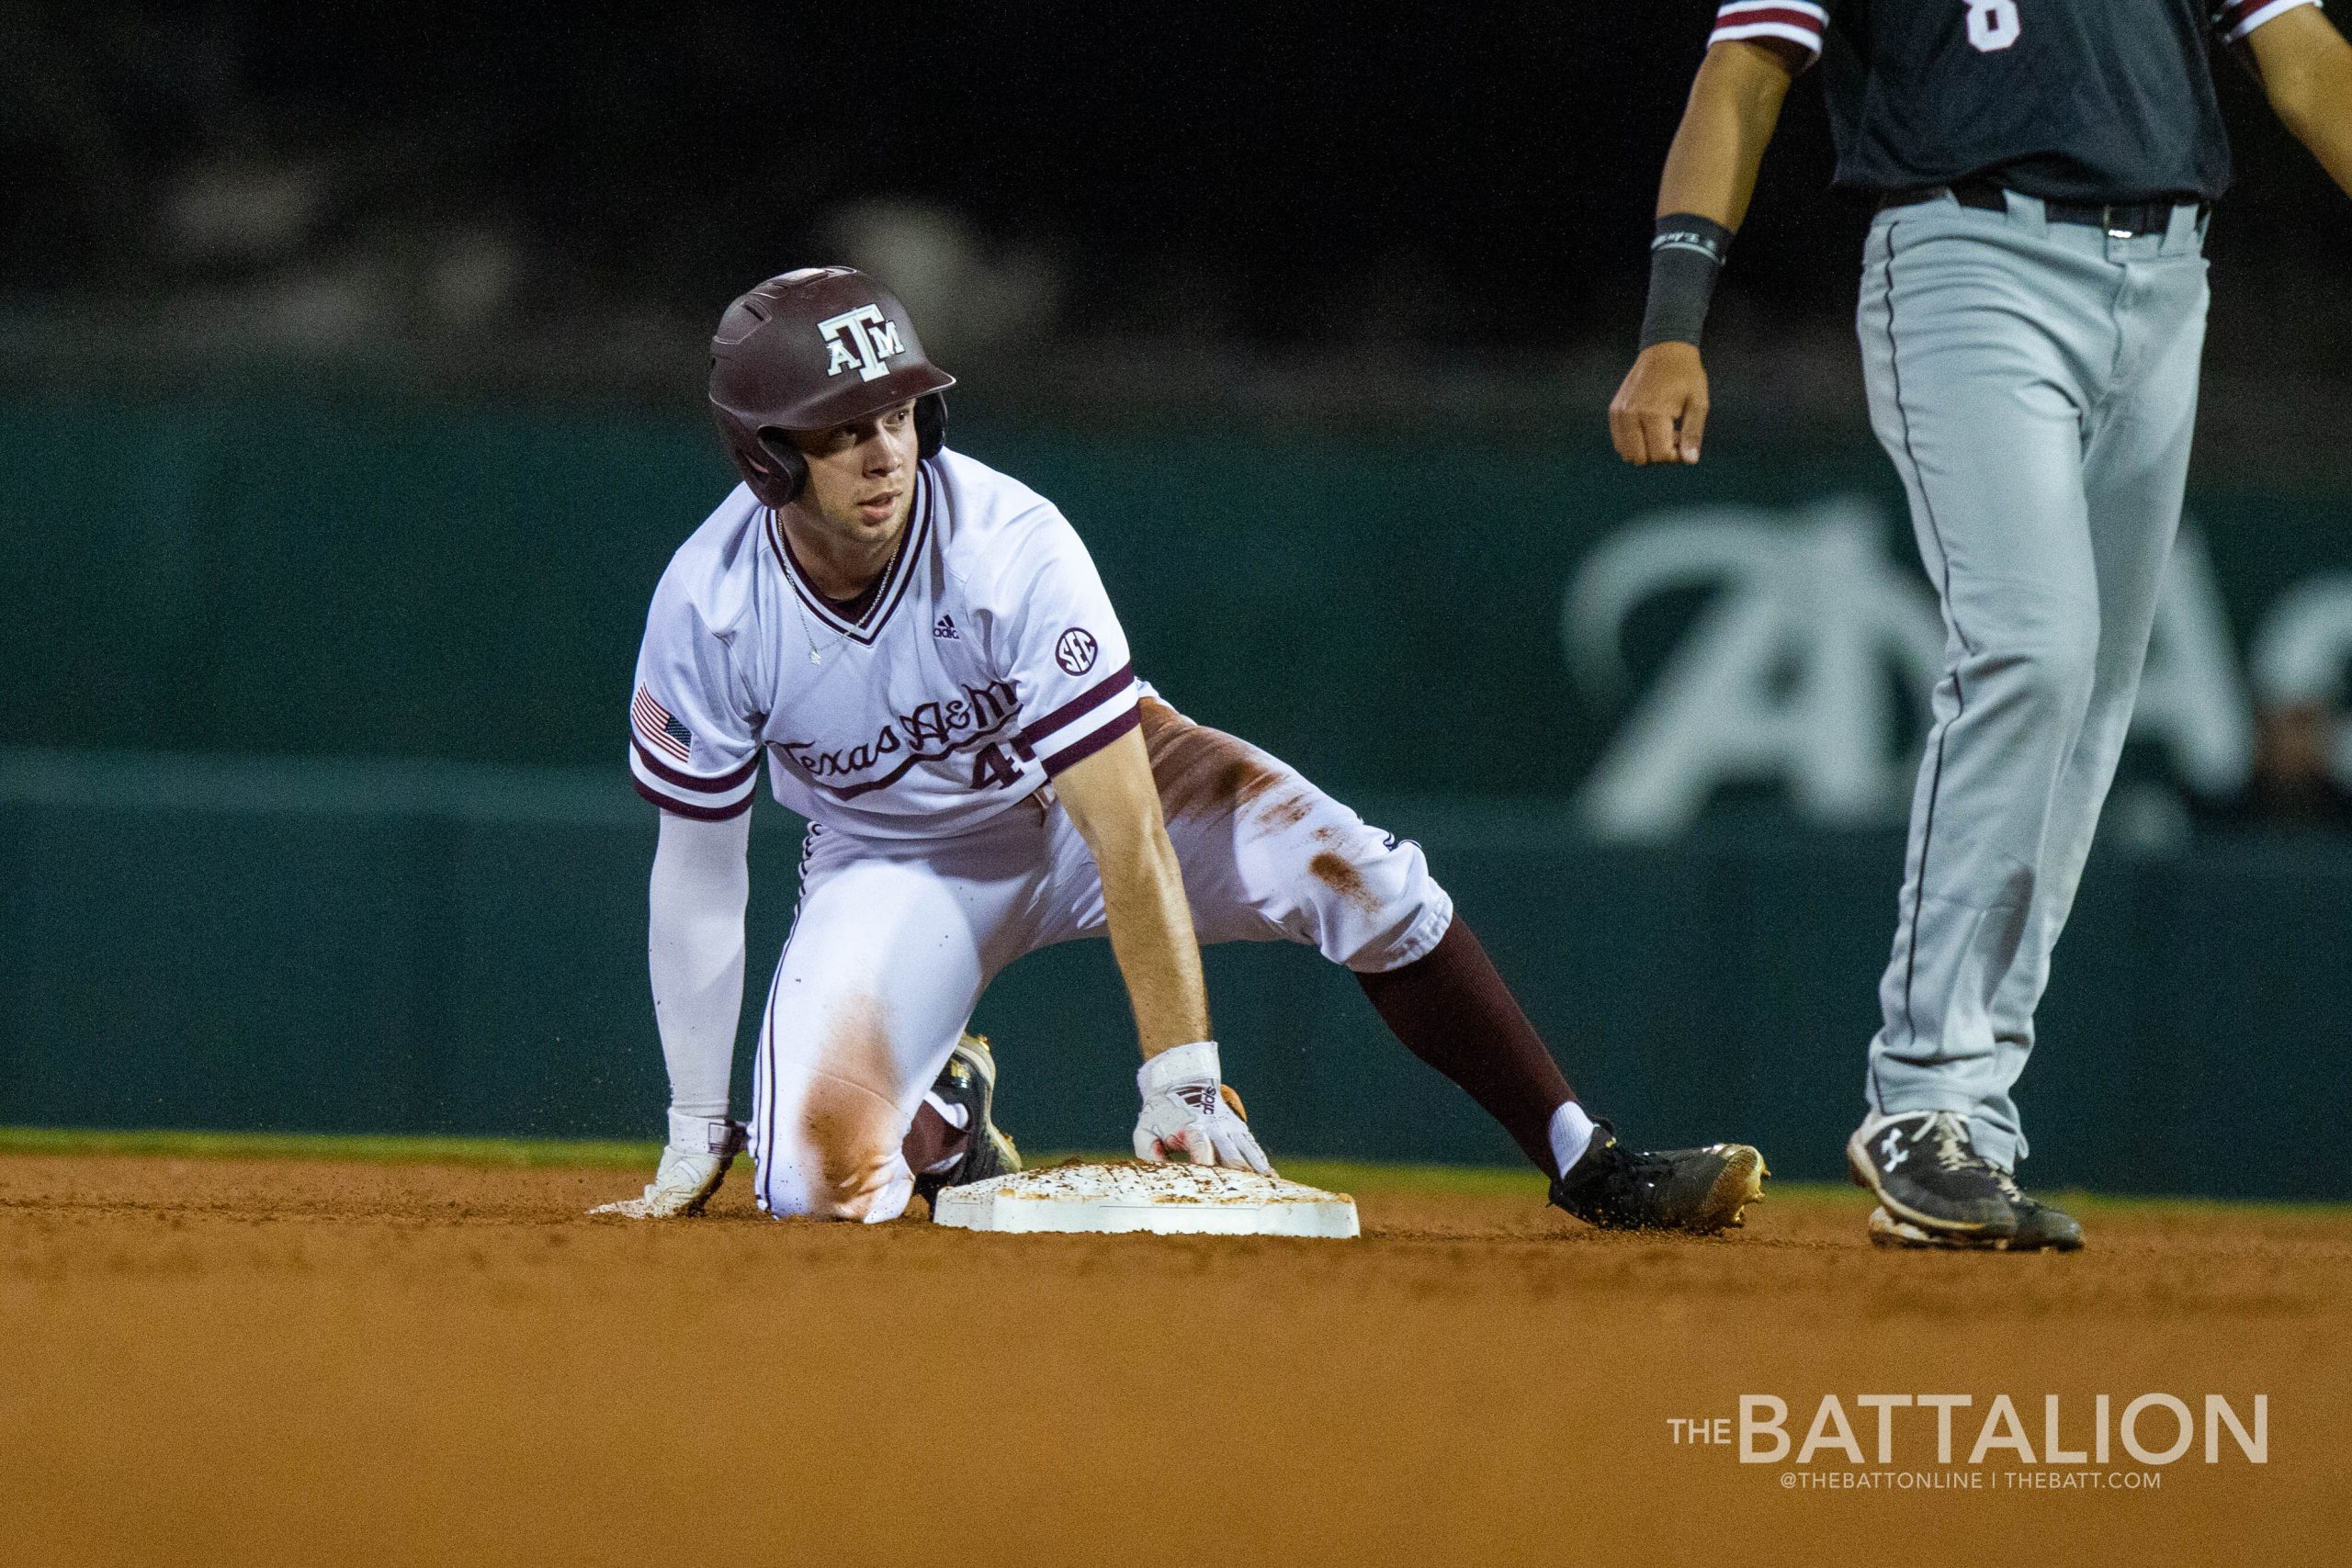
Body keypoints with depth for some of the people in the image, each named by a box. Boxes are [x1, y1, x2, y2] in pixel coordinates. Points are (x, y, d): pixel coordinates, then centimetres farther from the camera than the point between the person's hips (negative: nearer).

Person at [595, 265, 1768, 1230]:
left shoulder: (1011, 546, -32)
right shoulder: (707, 607, -26)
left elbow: (1127, 835, -35)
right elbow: (697, 867, -13)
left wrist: (1179, 1079, -41)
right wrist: (694, 1132, -9)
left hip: (1081, 794, -1)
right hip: (896, 867, 1)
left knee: (1356, 875, -27)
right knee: (812, 1181, -21)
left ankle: (1587, 1165, -16)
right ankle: (940, 1116, 17)